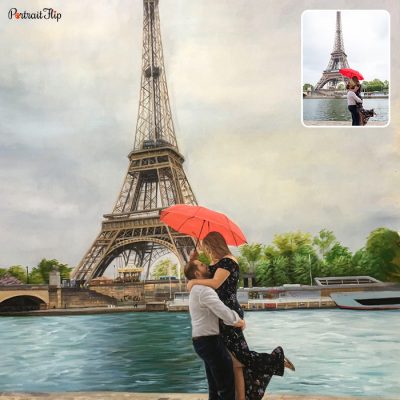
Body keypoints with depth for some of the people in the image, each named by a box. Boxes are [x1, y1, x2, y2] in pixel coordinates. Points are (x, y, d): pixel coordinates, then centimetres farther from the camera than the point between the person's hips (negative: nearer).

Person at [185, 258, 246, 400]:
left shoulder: (197, 289, 17)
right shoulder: (204, 290, -17)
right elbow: (222, 311, -25)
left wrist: (235, 318, 7)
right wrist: (237, 321, -7)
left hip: (203, 340, 11)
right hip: (209, 341, -11)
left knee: (215, 386, 17)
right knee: (227, 385, -4)